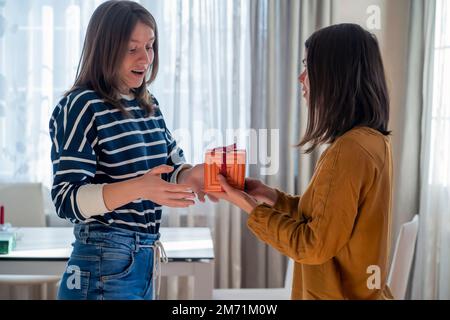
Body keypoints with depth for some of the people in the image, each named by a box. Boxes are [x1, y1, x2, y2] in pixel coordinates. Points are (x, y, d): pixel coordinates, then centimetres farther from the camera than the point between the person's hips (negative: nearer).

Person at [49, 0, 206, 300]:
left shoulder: (149, 105, 8)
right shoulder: (81, 107, -14)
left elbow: (172, 169, 12)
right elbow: (68, 200, -18)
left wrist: (193, 175, -11)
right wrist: (137, 188, -33)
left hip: (146, 262, 7)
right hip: (104, 268, -7)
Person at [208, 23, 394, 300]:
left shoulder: (349, 150, -24)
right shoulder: (373, 140, 4)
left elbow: (315, 246, -21)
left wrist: (251, 208, -12)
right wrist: (272, 196, 4)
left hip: (342, 294, -8)